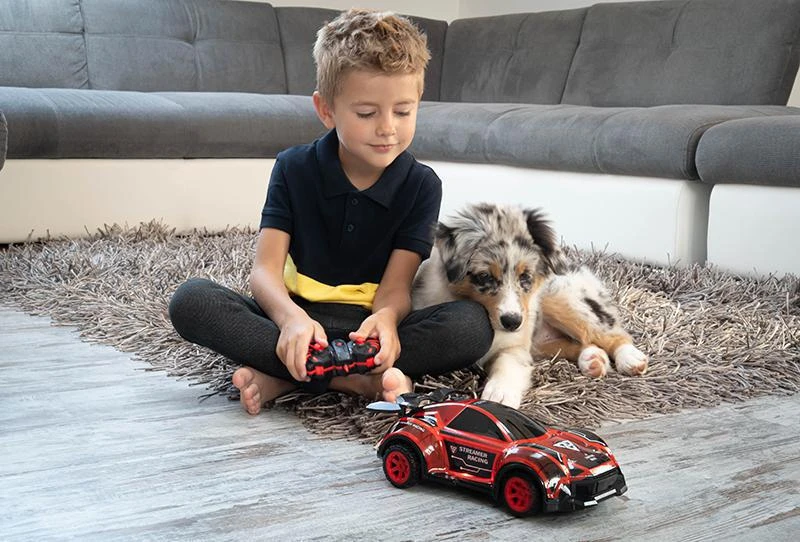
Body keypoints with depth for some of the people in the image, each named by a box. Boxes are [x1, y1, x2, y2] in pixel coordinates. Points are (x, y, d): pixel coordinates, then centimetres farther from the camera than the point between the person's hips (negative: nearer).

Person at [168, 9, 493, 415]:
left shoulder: (421, 185, -3)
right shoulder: (293, 168, -2)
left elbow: (396, 285, -10)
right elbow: (265, 268, -12)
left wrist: (386, 318, -36)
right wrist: (290, 317, -36)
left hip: (369, 324, 0)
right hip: (299, 317, 0)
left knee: (473, 325, -28)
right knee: (190, 301, -25)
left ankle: (283, 377, -30)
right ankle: (357, 381, -31)